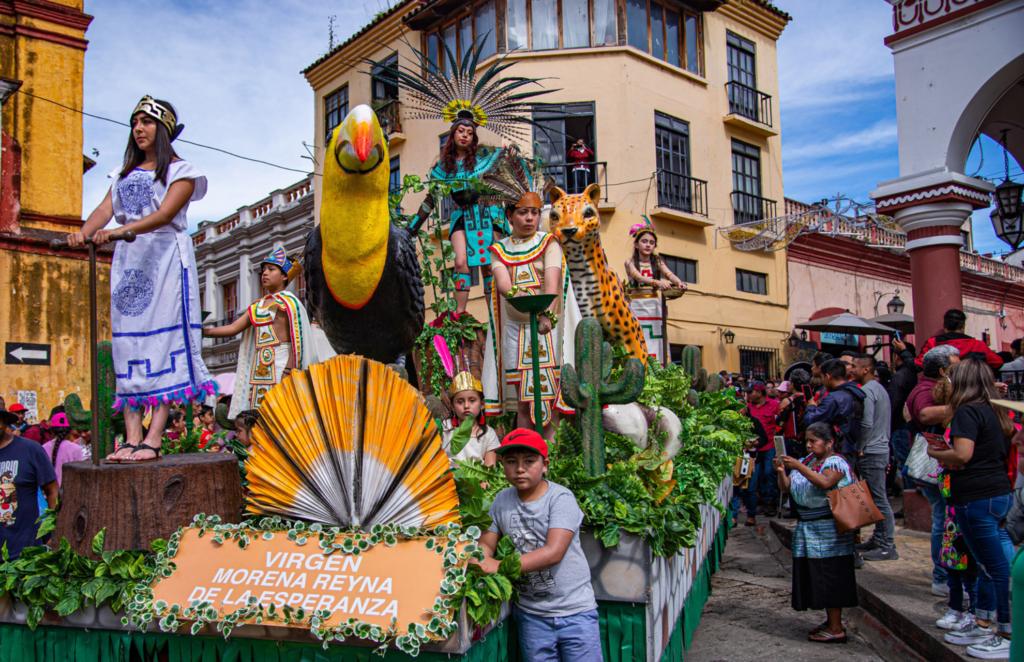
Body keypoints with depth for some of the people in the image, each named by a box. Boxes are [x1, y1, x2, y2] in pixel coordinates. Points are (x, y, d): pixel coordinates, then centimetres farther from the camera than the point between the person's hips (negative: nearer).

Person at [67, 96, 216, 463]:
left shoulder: (181, 171, 5)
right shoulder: (125, 172, 23)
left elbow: (164, 214, -12)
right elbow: (105, 209, 7)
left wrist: (121, 230, -27)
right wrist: (84, 231, -14)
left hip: (165, 257, -5)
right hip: (128, 259, 6)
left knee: (163, 341, -12)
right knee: (128, 345, -2)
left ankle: (153, 439, -15)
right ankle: (132, 438, -3)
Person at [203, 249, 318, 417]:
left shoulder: (288, 302, -1)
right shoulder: (256, 307, 20)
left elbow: (297, 340, -9)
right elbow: (233, 328, 13)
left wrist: (288, 371, -17)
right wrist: (203, 331, 2)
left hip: (281, 364, -7)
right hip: (259, 367, 7)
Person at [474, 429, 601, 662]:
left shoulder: (561, 498, -12)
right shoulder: (502, 500, 3)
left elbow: (554, 552, -22)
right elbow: (486, 543, 6)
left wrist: (500, 566, -27)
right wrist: (479, 559, -19)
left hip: (575, 610, -3)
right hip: (530, 614, 3)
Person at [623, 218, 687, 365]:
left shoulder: (657, 261, 10)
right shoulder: (630, 262, 2)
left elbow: (669, 274, -8)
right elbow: (638, 277, -18)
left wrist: (679, 282, -31)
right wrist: (657, 282, -36)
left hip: (655, 305, 2)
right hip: (637, 305, -2)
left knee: (656, 340, -6)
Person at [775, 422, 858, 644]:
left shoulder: (835, 462, -9)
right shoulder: (807, 461, 13)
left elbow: (825, 483, -30)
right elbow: (786, 488, 11)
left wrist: (799, 467, -35)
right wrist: (782, 472, -8)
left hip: (828, 530, -8)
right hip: (807, 527, 8)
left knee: (830, 575, -4)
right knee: (815, 574, 11)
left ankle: (836, 629, 3)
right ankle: (830, 621, 23)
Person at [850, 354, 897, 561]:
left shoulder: (867, 391, -15)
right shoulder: (880, 388, 18)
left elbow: (867, 423, -23)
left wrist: (859, 448, -12)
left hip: (871, 453, -10)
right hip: (881, 449, 10)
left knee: (879, 500, -6)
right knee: (878, 499, 13)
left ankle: (888, 547, -3)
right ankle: (878, 540, 19)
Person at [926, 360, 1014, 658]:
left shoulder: (967, 412, -15)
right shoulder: (996, 412, 12)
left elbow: (962, 455, -25)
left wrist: (935, 453, -7)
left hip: (978, 497, -10)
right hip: (1000, 492, 10)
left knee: (996, 566, -2)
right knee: (989, 564, 18)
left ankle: (1011, 636, 6)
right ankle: (983, 625, 29)